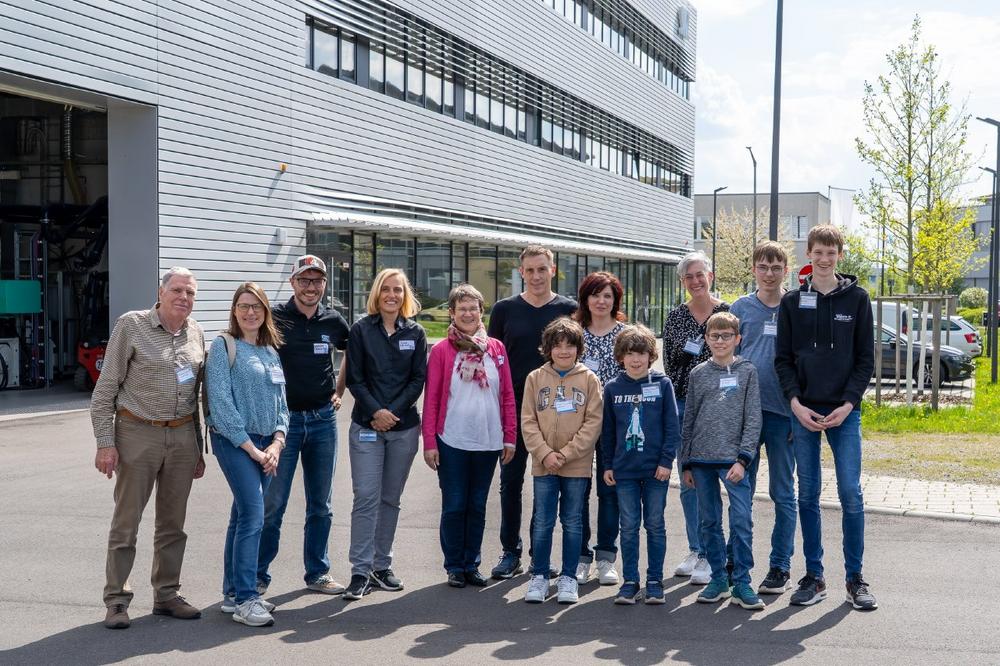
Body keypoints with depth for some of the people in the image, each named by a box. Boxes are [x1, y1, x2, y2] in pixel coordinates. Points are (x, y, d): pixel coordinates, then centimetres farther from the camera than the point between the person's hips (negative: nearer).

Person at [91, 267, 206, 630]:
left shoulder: (195, 332, 9)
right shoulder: (132, 325, -6)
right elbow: (106, 388, -6)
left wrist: (198, 448, 15)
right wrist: (105, 442, -11)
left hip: (183, 435, 5)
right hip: (137, 432, -5)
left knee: (173, 522, 10)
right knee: (126, 521, 1)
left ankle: (166, 595, 21)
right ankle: (116, 600, 10)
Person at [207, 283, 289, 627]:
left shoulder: (271, 350, 15)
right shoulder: (223, 346, -4)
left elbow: (280, 400, 14)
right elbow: (221, 402, -11)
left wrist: (276, 444, -1)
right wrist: (251, 447, -13)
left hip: (266, 444, 6)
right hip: (234, 441, -6)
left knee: (243, 516, 11)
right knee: (253, 515, -14)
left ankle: (233, 593, 18)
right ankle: (245, 599, -10)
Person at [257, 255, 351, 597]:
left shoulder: (334, 321, 5)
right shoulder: (275, 318, -7)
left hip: (323, 418, 4)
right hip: (283, 417, -4)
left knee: (321, 505, 11)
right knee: (272, 504, -2)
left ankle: (317, 573, 23)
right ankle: (258, 577, 9)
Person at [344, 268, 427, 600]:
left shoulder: (415, 333, 7)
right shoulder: (361, 330, 1)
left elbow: (418, 379, 3)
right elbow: (355, 379, -2)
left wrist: (393, 411, -9)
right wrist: (375, 412, -13)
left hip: (404, 427, 2)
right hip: (366, 426, -2)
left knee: (390, 498, 8)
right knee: (366, 498, -8)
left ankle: (382, 566, 18)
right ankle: (361, 571, -4)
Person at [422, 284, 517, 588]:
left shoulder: (496, 348, 5)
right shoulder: (441, 351, -2)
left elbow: (508, 395, 7)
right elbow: (431, 399, -2)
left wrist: (510, 436, 3)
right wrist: (429, 442, -6)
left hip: (488, 442, 2)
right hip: (452, 442, -2)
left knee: (477, 506, 11)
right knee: (454, 506, 3)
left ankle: (471, 564, 22)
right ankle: (454, 567, 16)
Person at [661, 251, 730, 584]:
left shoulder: (727, 312, -2)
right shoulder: (676, 316, 8)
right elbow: (668, 362, 10)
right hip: (683, 403, 4)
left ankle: (709, 556, 3)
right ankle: (695, 549, 20)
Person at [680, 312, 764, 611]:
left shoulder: (747, 371, 3)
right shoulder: (698, 374, 9)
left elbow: (753, 419, -1)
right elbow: (689, 420, 11)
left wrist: (743, 458, -11)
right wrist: (686, 463, 8)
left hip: (733, 459, -3)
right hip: (702, 460, 3)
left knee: (742, 521, -8)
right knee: (709, 523, 8)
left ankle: (741, 582, 2)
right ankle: (719, 579, 19)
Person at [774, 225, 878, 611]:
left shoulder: (856, 298, 4)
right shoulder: (792, 302, 7)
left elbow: (865, 358, 2)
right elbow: (783, 359, 5)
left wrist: (848, 404, -9)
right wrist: (796, 404, -8)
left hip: (844, 412, -1)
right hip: (802, 411, 1)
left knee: (851, 494, -3)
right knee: (808, 495, 5)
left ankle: (855, 578, 9)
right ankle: (814, 577, 14)